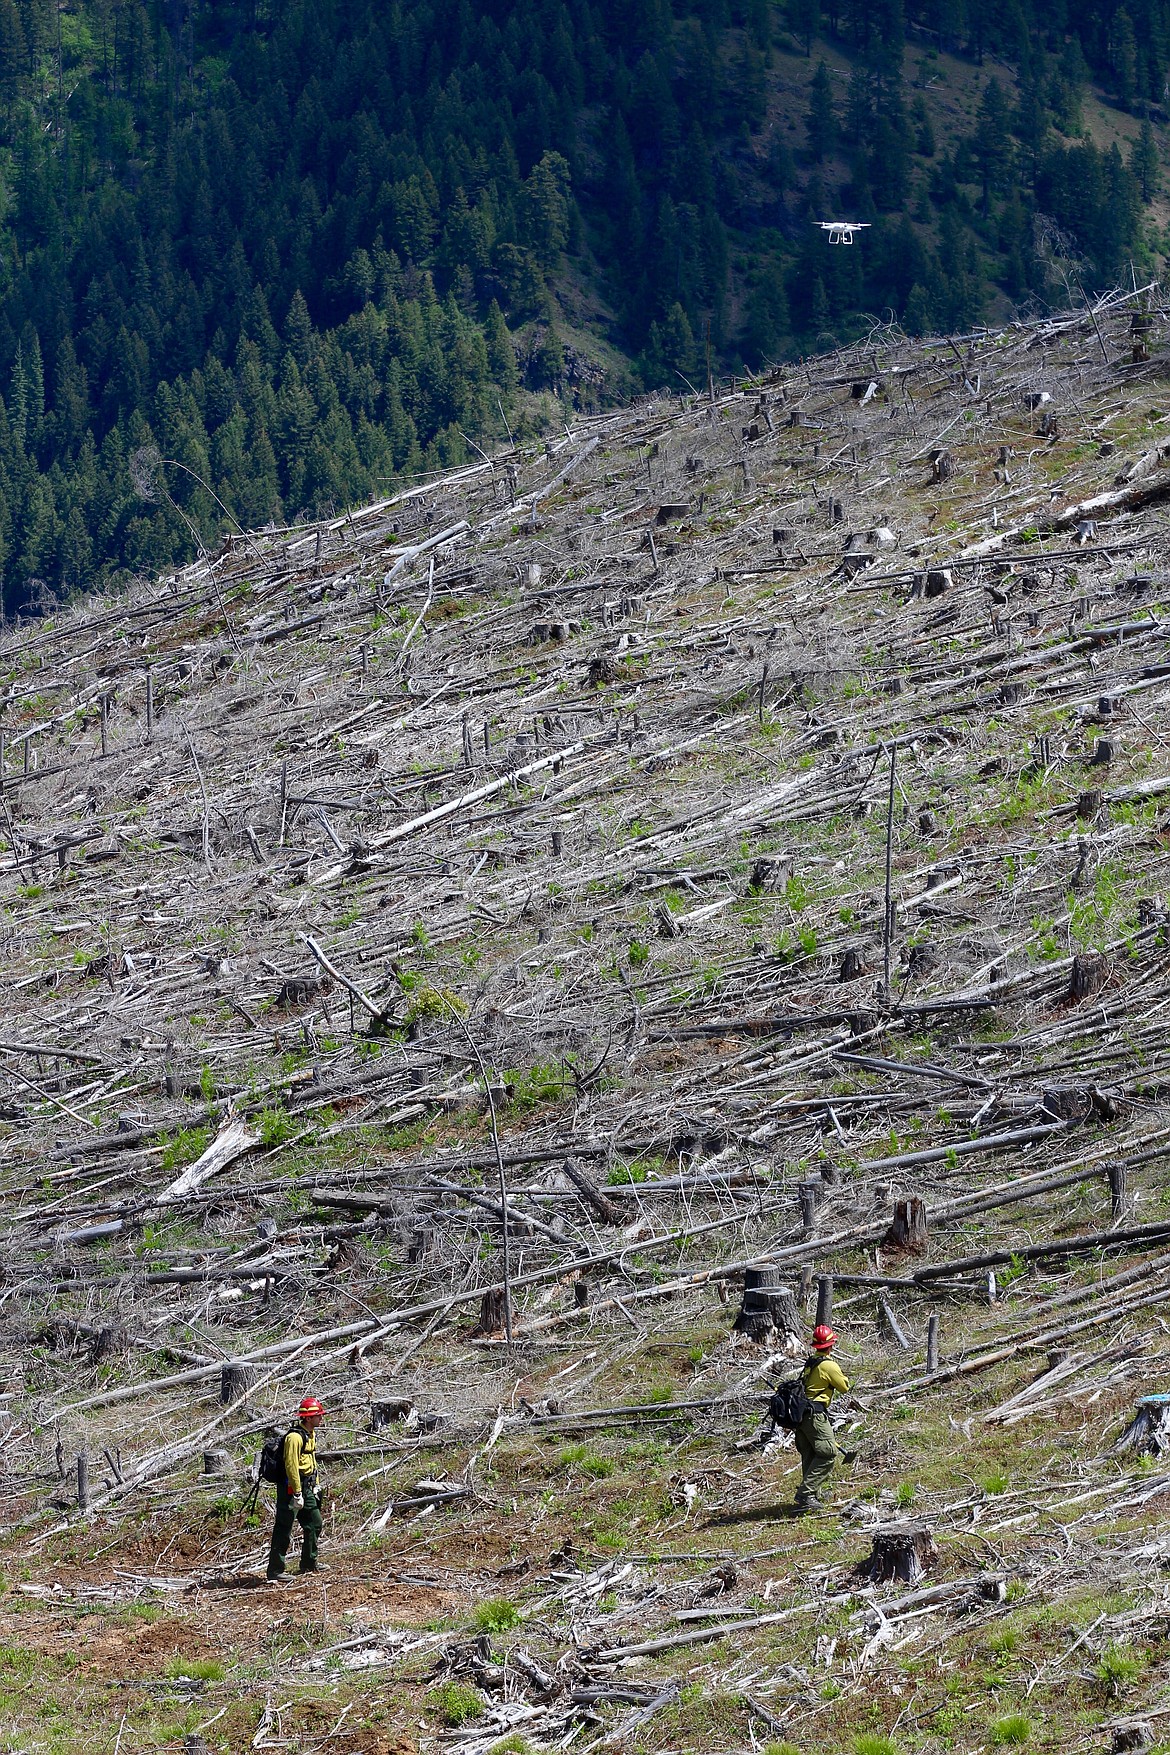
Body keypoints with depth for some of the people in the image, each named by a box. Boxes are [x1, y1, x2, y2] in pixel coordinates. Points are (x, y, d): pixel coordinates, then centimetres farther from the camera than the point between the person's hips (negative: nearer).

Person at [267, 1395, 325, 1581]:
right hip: (290, 1487, -10)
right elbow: (291, 1466, -24)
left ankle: (309, 1564, 31)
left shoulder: (311, 1435, 12)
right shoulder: (295, 1437, -21)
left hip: (306, 1487, 10)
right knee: (283, 1530, -6)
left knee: (315, 1523, 17)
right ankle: (274, 1572, -4)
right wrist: (297, 1494, -23)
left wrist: (315, 1486, 20)